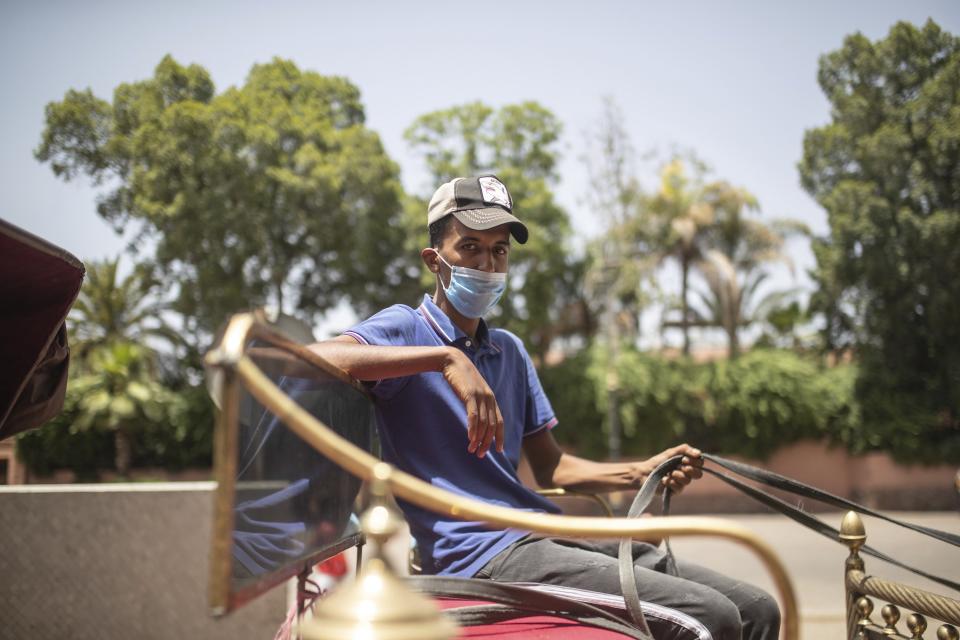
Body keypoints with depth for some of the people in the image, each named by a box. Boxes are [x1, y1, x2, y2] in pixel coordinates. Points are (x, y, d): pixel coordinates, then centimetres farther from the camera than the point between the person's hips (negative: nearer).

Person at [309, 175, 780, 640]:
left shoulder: (509, 351, 21)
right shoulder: (406, 329, -1)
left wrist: (641, 472, 4)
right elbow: (314, 358, -23)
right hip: (483, 553, -8)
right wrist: (447, 357, -30)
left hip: (544, 531, 8)